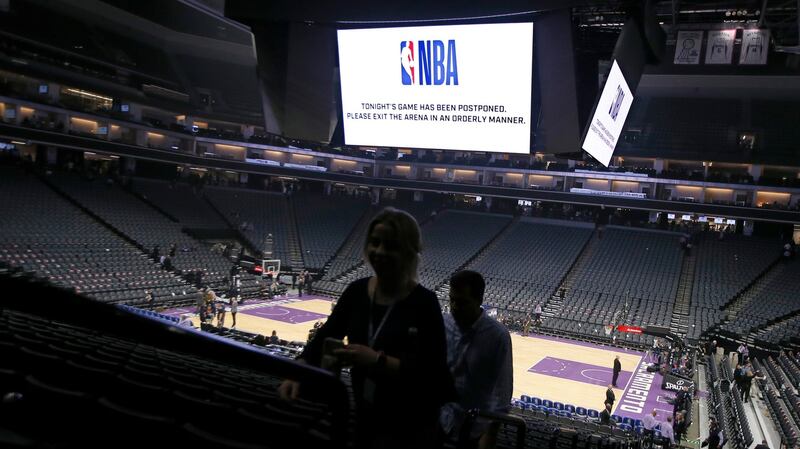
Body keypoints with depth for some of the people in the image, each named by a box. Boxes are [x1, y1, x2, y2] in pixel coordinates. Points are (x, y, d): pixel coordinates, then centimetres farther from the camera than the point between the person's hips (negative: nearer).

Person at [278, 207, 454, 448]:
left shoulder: (424, 302, -19)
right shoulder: (356, 291, -3)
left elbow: (432, 372, -24)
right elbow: (324, 337, 1)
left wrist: (377, 360, -31)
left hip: (410, 426, -5)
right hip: (366, 417, 6)